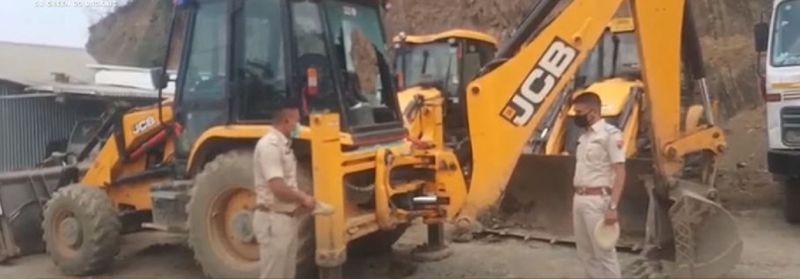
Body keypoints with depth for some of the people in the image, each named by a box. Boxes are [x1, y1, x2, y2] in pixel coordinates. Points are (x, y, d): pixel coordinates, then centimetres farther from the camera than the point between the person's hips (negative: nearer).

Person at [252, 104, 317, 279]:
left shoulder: (283, 145, 13)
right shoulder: (269, 145, -19)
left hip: (287, 219, 10)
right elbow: (278, 188, -26)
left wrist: (301, 202, 6)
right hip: (274, 220, -10)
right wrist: (303, 198, -12)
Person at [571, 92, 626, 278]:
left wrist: (612, 207, -21)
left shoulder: (610, 134, -9)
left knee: (604, 252, -3)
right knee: (585, 252, 14)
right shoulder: (584, 137, 16)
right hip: (579, 199, 9)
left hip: (597, 200, -9)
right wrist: (575, 200, 17)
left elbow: (620, 173, -14)